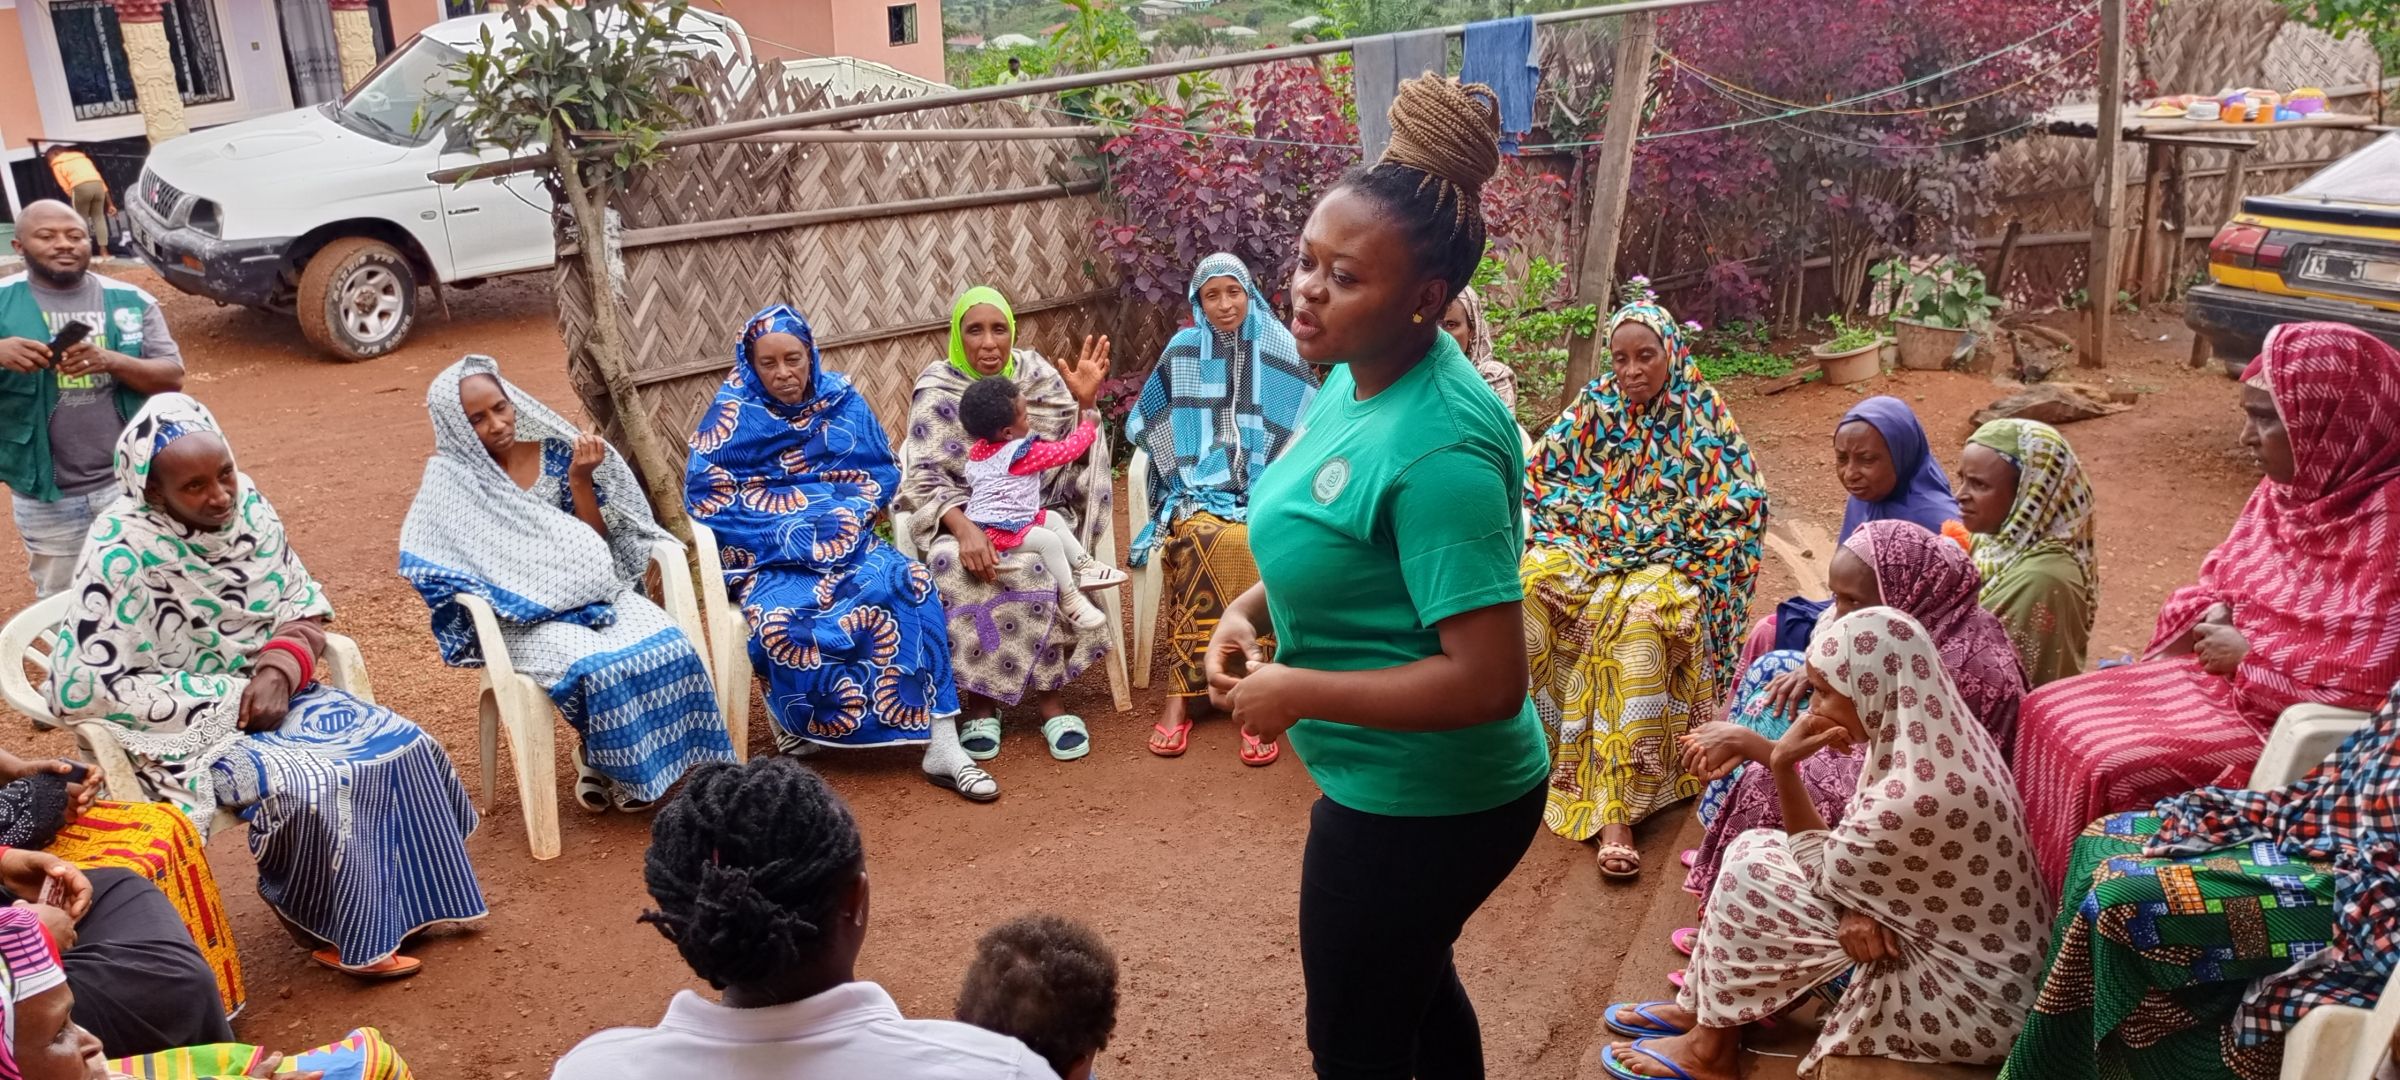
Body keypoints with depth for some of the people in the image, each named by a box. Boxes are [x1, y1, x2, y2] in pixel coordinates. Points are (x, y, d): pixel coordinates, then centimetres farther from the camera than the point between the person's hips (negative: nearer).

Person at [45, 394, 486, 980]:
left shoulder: (246, 505, -5)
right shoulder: (122, 553, -21)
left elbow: (306, 605, 6)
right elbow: (78, 688, -22)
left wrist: (280, 670, -15)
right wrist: (223, 699, -20)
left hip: (271, 695, 6)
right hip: (192, 729, -6)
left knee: (403, 747, -10)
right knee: (310, 791, -28)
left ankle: (404, 900, 8)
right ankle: (339, 931, -3)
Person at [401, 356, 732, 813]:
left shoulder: (554, 451, 4)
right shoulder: (450, 478, -4)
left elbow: (595, 542, 7)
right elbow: (420, 560, -7)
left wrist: (579, 479, -8)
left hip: (595, 593, 4)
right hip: (525, 618, -3)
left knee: (669, 648, -24)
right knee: (600, 670, -33)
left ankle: (666, 760, -2)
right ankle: (603, 759, -2)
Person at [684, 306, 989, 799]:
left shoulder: (842, 400, 7)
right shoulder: (733, 412, -1)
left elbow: (881, 472, 10)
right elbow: (705, 492, -7)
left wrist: (849, 518, -11)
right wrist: (786, 531, -15)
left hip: (845, 542, 3)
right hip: (768, 558, -2)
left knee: (909, 583, -28)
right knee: (781, 620, -36)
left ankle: (942, 745, -29)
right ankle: (794, 723, -4)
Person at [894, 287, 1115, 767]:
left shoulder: (1037, 374, 6)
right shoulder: (938, 392, -1)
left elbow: (1074, 460, 6)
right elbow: (927, 481, -9)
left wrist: (1084, 403, -11)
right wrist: (964, 529, -28)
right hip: (964, 519, -1)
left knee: (1039, 565, -33)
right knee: (957, 565, -35)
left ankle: (1047, 694, -22)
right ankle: (979, 700, -21)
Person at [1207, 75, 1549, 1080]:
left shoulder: (1438, 449, -30)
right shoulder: (1354, 377, -2)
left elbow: (1490, 681, -31)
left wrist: (1299, 693, -24)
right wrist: (1251, 608, -3)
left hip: (1415, 805, -9)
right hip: (1403, 786, 9)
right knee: (1413, 984, 30)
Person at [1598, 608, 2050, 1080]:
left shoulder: (1912, 799, -34)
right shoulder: (1944, 733, -6)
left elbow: (1819, 869, -14)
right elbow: (1861, 854, 4)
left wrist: (1783, 766, -16)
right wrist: (1856, 905, -14)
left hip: (1973, 1000, -9)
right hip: (1977, 953, 9)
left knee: (1752, 873, -10)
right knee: (1754, 846, 7)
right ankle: (1703, 1008, 24)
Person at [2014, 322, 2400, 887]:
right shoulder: (2290, 489, 6)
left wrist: (2249, 655, -17)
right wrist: (2215, 615, -2)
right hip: (2220, 677, 10)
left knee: (2115, 774, -24)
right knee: (2048, 713, 3)